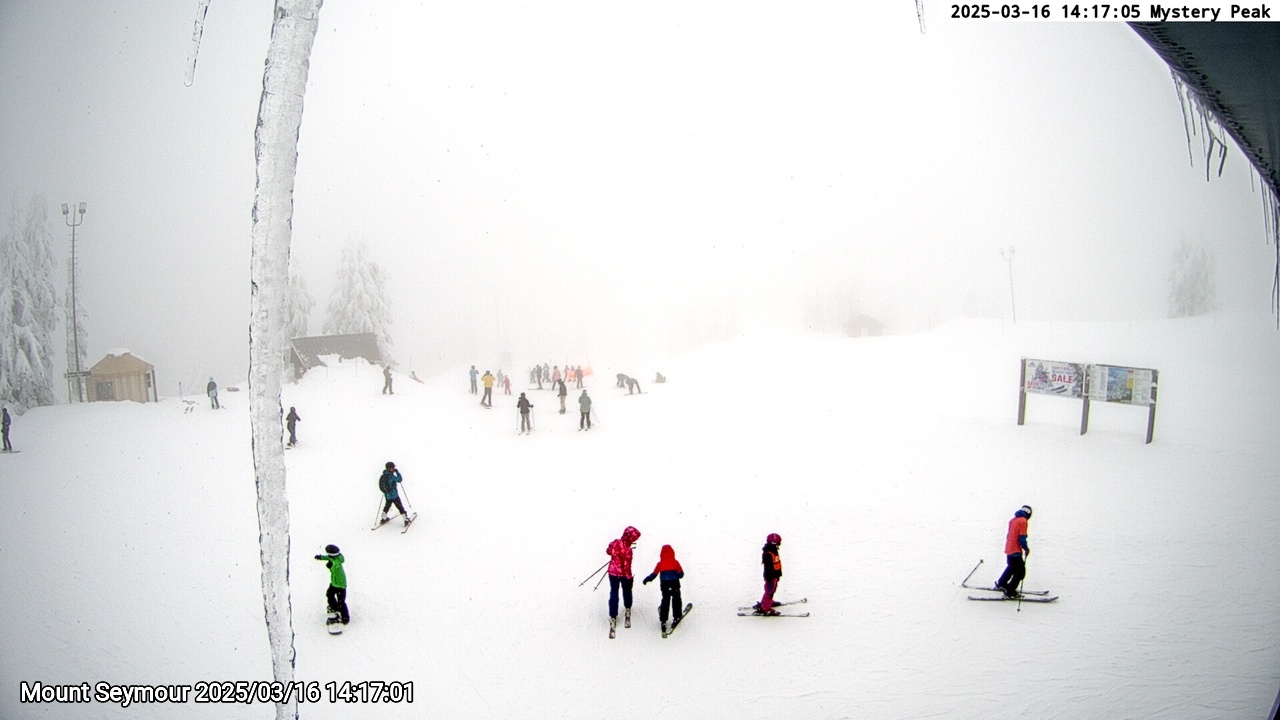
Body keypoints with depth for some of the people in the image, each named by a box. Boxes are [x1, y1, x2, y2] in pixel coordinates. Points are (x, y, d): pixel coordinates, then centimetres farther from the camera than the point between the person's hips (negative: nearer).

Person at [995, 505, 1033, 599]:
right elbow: (1022, 538, -19)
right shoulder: (1023, 521, -15)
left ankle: (1001, 584, 41)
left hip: (1008, 549, 9)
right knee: (1020, 571, -2)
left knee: (1012, 567, 29)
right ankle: (1010, 592, -2)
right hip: (1015, 551, -9)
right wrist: (1026, 549, -5)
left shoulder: (1013, 520, 10)